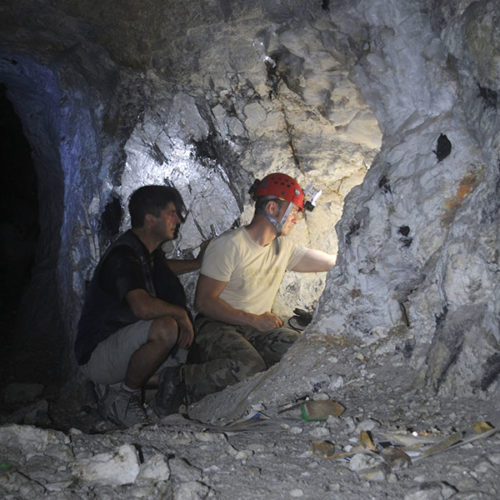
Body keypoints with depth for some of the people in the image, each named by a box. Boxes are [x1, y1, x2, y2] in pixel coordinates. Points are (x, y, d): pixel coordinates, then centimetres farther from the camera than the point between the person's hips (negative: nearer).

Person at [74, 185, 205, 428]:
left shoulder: (147, 250, 7)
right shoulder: (124, 256, -24)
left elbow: (161, 269, 34)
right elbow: (143, 307, -41)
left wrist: (196, 264, 25)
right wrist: (180, 313, -24)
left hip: (124, 345, 10)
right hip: (97, 356, -10)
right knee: (166, 328, -34)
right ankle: (123, 394, -13)